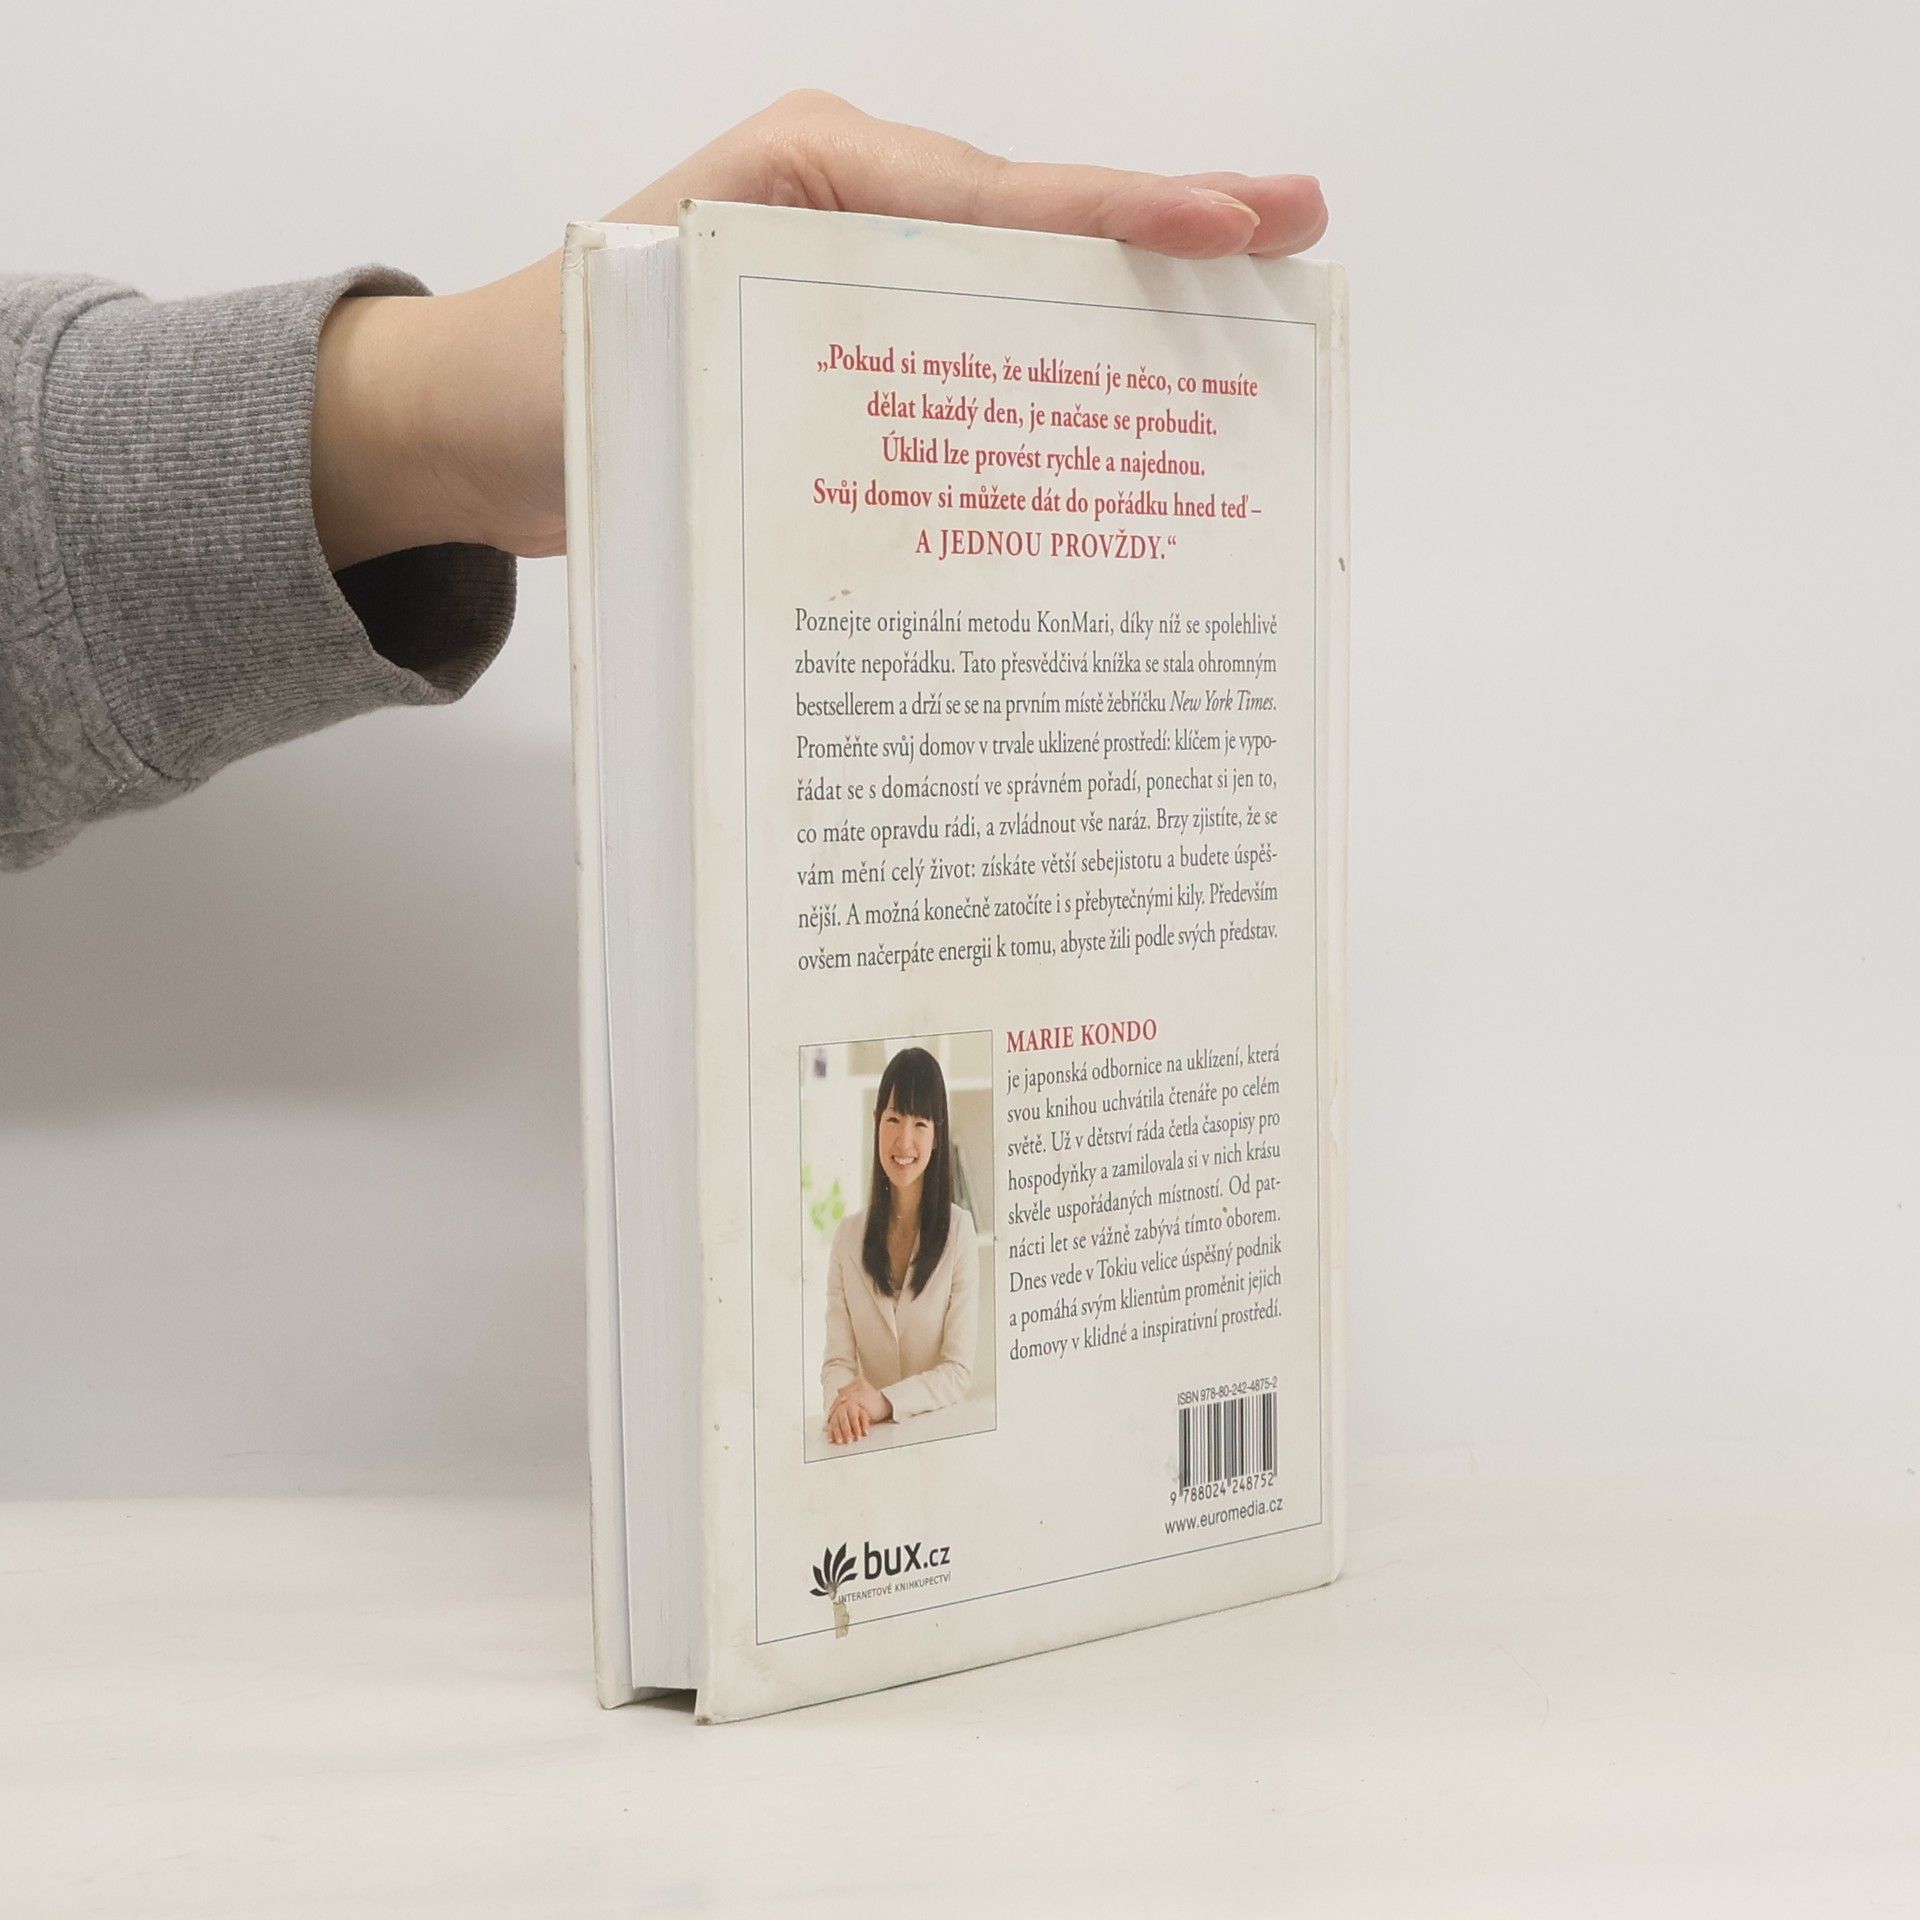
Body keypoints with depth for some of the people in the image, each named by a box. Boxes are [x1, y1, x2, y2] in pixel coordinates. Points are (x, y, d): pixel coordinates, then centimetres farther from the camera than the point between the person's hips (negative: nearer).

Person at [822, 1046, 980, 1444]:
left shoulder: (959, 1230, -1)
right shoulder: (847, 1236, 7)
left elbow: (959, 1371, -5)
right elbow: (838, 1360, 2)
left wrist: (885, 1401, -21)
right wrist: (841, 1405, -20)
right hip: (869, 1442, 2)